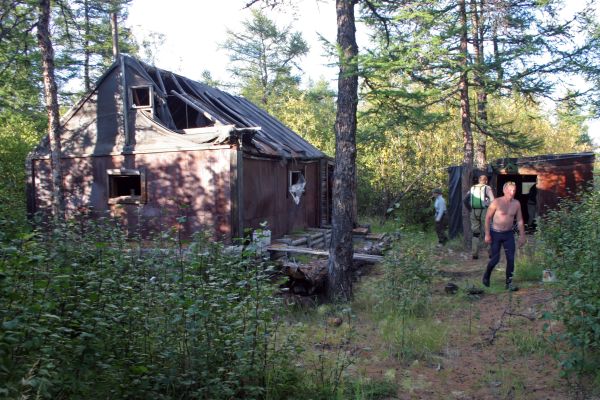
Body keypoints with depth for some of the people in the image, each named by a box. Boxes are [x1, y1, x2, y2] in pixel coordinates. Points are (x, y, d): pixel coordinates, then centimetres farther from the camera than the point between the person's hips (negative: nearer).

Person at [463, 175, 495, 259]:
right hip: (484, 211, -4)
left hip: (474, 212, 4)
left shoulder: (472, 188, 11)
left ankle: (474, 254, 8)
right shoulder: (487, 188, -3)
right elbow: (492, 200, -14)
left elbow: (465, 200, 10)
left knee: (475, 233, 9)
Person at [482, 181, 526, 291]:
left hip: (509, 234, 4)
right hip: (496, 233, -4)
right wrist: (487, 234, -11)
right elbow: (488, 217, -9)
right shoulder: (497, 202, -14)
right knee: (495, 259, -1)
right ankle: (486, 277, 26)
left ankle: (509, 283, 11)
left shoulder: (516, 204, -1)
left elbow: (520, 220, 7)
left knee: (511, 259, -2)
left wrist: (522, 235, 6)